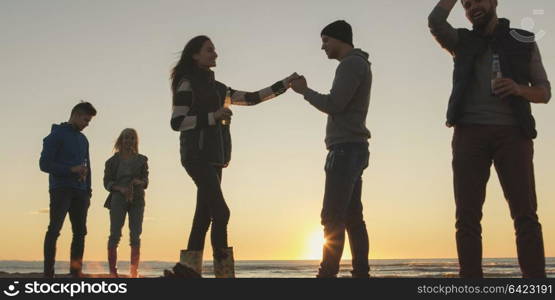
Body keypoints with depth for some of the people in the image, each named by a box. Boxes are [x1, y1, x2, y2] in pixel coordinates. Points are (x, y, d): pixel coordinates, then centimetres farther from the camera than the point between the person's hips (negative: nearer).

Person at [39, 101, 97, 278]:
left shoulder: (83, 140, 19)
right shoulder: (57, 135, -1)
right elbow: (44, 164, -7)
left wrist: (88, 192, 13)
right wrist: (71, 169, -17)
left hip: (79, 192, 7)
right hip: (60, 189, -6)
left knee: (80, 231, 3)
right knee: (54, 229, -11)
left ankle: (76, 272, 7)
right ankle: (48, 273, -12)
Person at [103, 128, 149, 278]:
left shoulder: (141, 160, 13)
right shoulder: (113, 160, 8)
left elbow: (146, 180, 9)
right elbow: (107, 182, 3)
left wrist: (140, 182, -14)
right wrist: (120, 188, -15)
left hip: (137, 200, 2)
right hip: (118, 199, -2)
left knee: (136, 236, -2)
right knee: (115, 235, -6)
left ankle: (134, 271, 1)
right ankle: (112, 270, -3)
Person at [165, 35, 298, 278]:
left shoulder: (215, 87, 21)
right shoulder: (187, 84, -2)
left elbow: (251, 98, 18)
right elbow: (176, 122, -11)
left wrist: (284, 84, 14)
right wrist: (214, 116, -14)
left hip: (213, 158, 8)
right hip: (198, 155, -8)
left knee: (204, 215, 2)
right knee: (221, 213, -16)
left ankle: (188, 268, 4)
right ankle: (224, 272, -13)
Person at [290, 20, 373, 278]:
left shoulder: (351, 64, -6)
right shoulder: (360, 65, 24)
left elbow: (333, 105, -16)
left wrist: (305, 91, -2)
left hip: (346, 148, -10)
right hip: (353, 149, 10)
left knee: (333, 217, -13)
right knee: (352, 217, 6)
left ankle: (328, 273, -15)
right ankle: (361, 272, 5)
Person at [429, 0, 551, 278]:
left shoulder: (524, 42, 16)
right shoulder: (462, 41, 18)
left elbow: (544, 92, 11)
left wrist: (519, 89, -9)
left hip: (512, 132, -1)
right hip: (470, 133, 1)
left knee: (525, 213, -11)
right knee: (467, 216, -7)